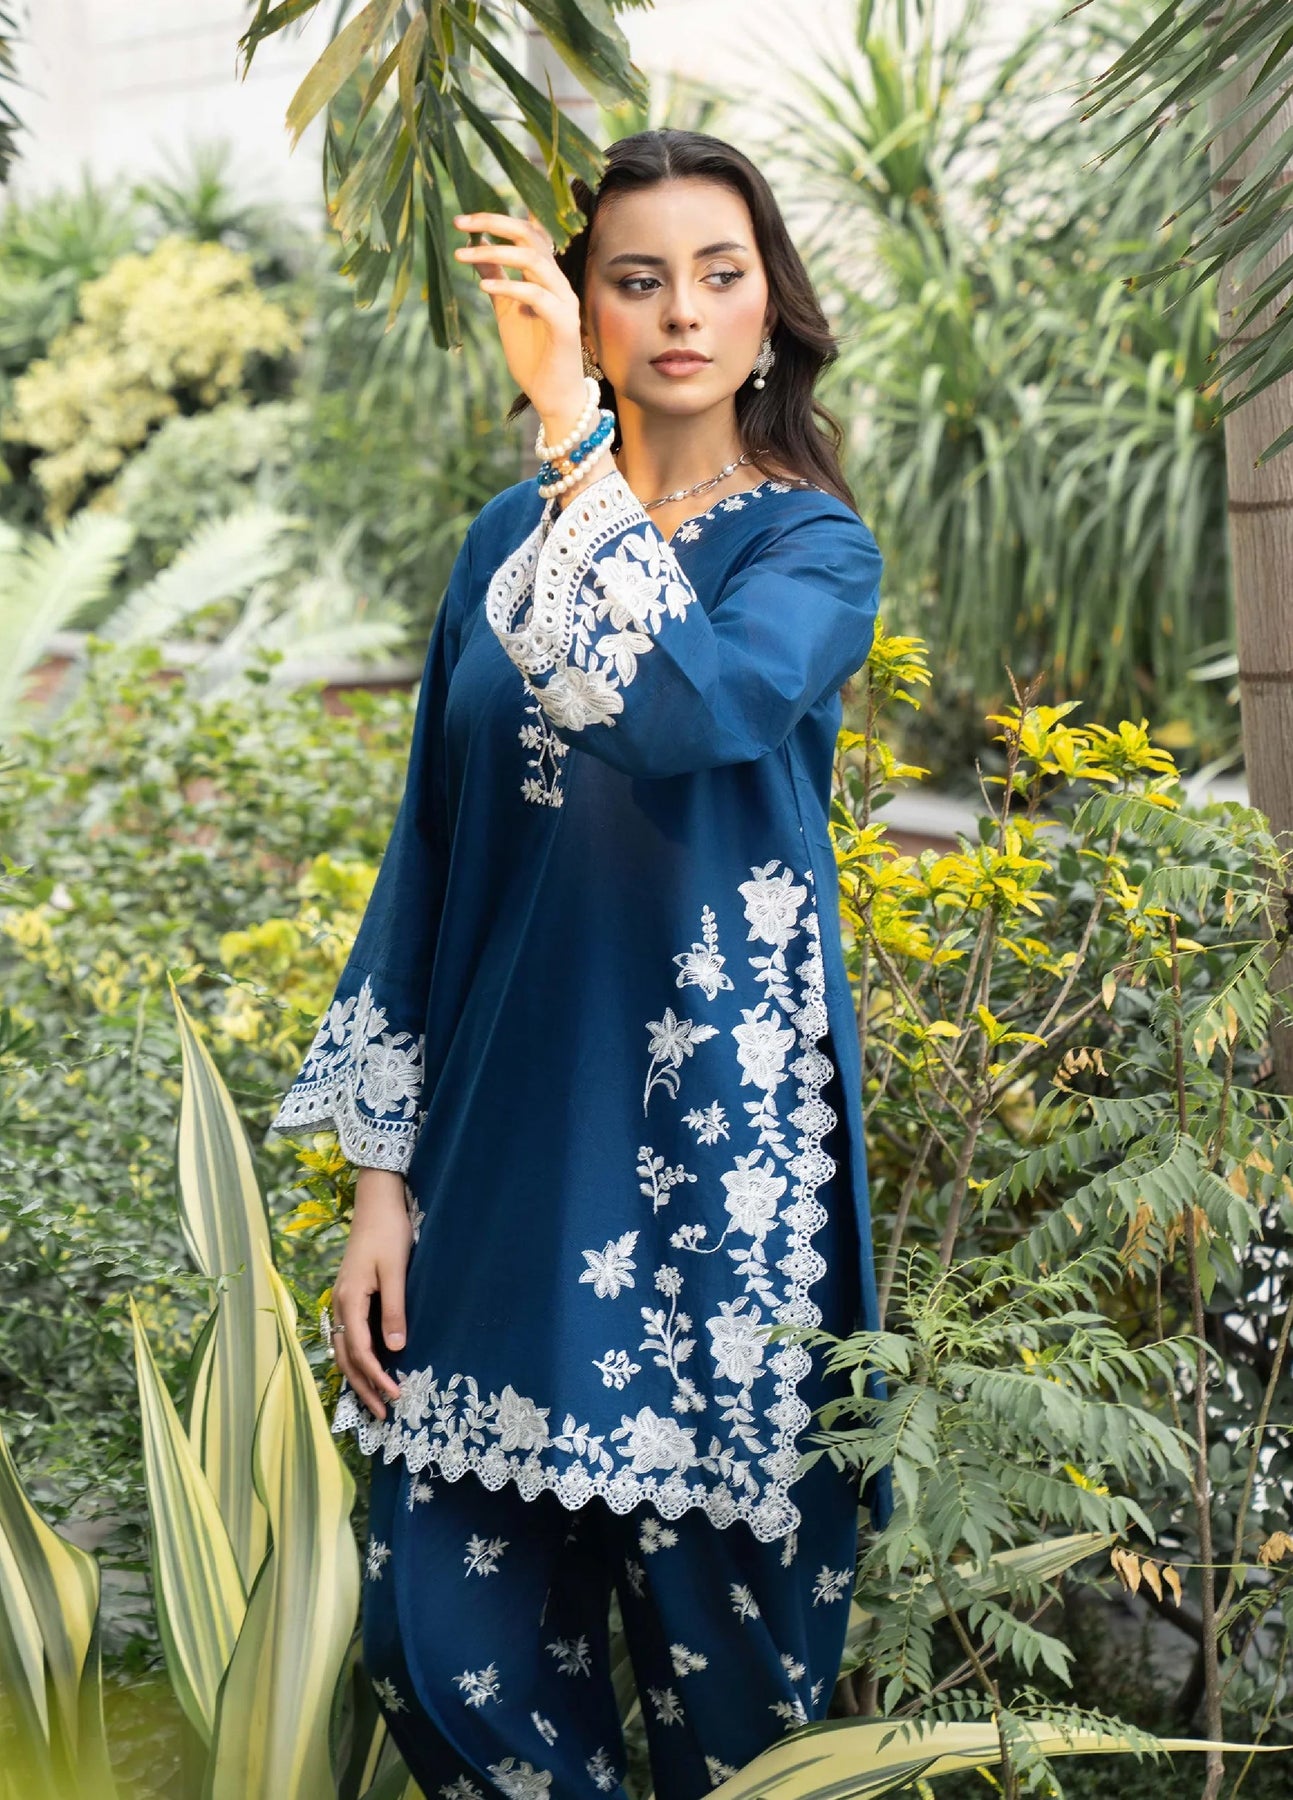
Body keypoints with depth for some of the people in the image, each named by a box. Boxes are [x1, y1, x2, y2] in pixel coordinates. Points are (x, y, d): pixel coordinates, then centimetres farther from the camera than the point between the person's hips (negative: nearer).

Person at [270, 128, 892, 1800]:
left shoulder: (817, 548, -1)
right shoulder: (508, 541, 10)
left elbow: (683, 706, -24)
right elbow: (429, 854, 10)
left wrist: (570, 426, -20)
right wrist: (383, 1177, 5)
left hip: (717, 1133, -3)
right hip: (505, 1127, 4)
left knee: (718, 1628, 4)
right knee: (445, 1628, 4)